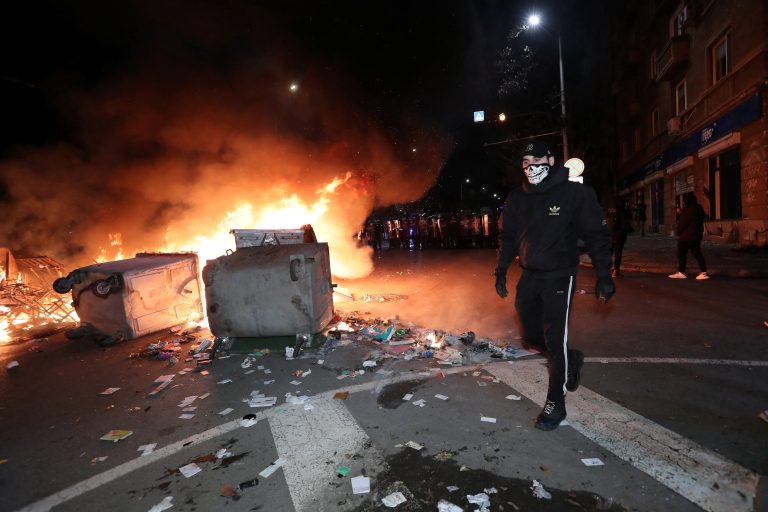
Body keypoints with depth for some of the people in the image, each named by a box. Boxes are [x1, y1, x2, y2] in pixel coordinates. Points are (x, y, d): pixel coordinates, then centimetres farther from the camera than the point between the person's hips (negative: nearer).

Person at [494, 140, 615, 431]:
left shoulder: (575, 192, -10)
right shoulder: (517, 198, 4)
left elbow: (597, 235, -7)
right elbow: (507, 237, 12)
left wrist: (604, 276, -9)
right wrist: (501, 271, 11)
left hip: (559, 277, -5)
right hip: (529, 276, 5)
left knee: (555, 339, -5)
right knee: (531, 335, 13)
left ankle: (556, 403, 11)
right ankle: (572, 360, 41)